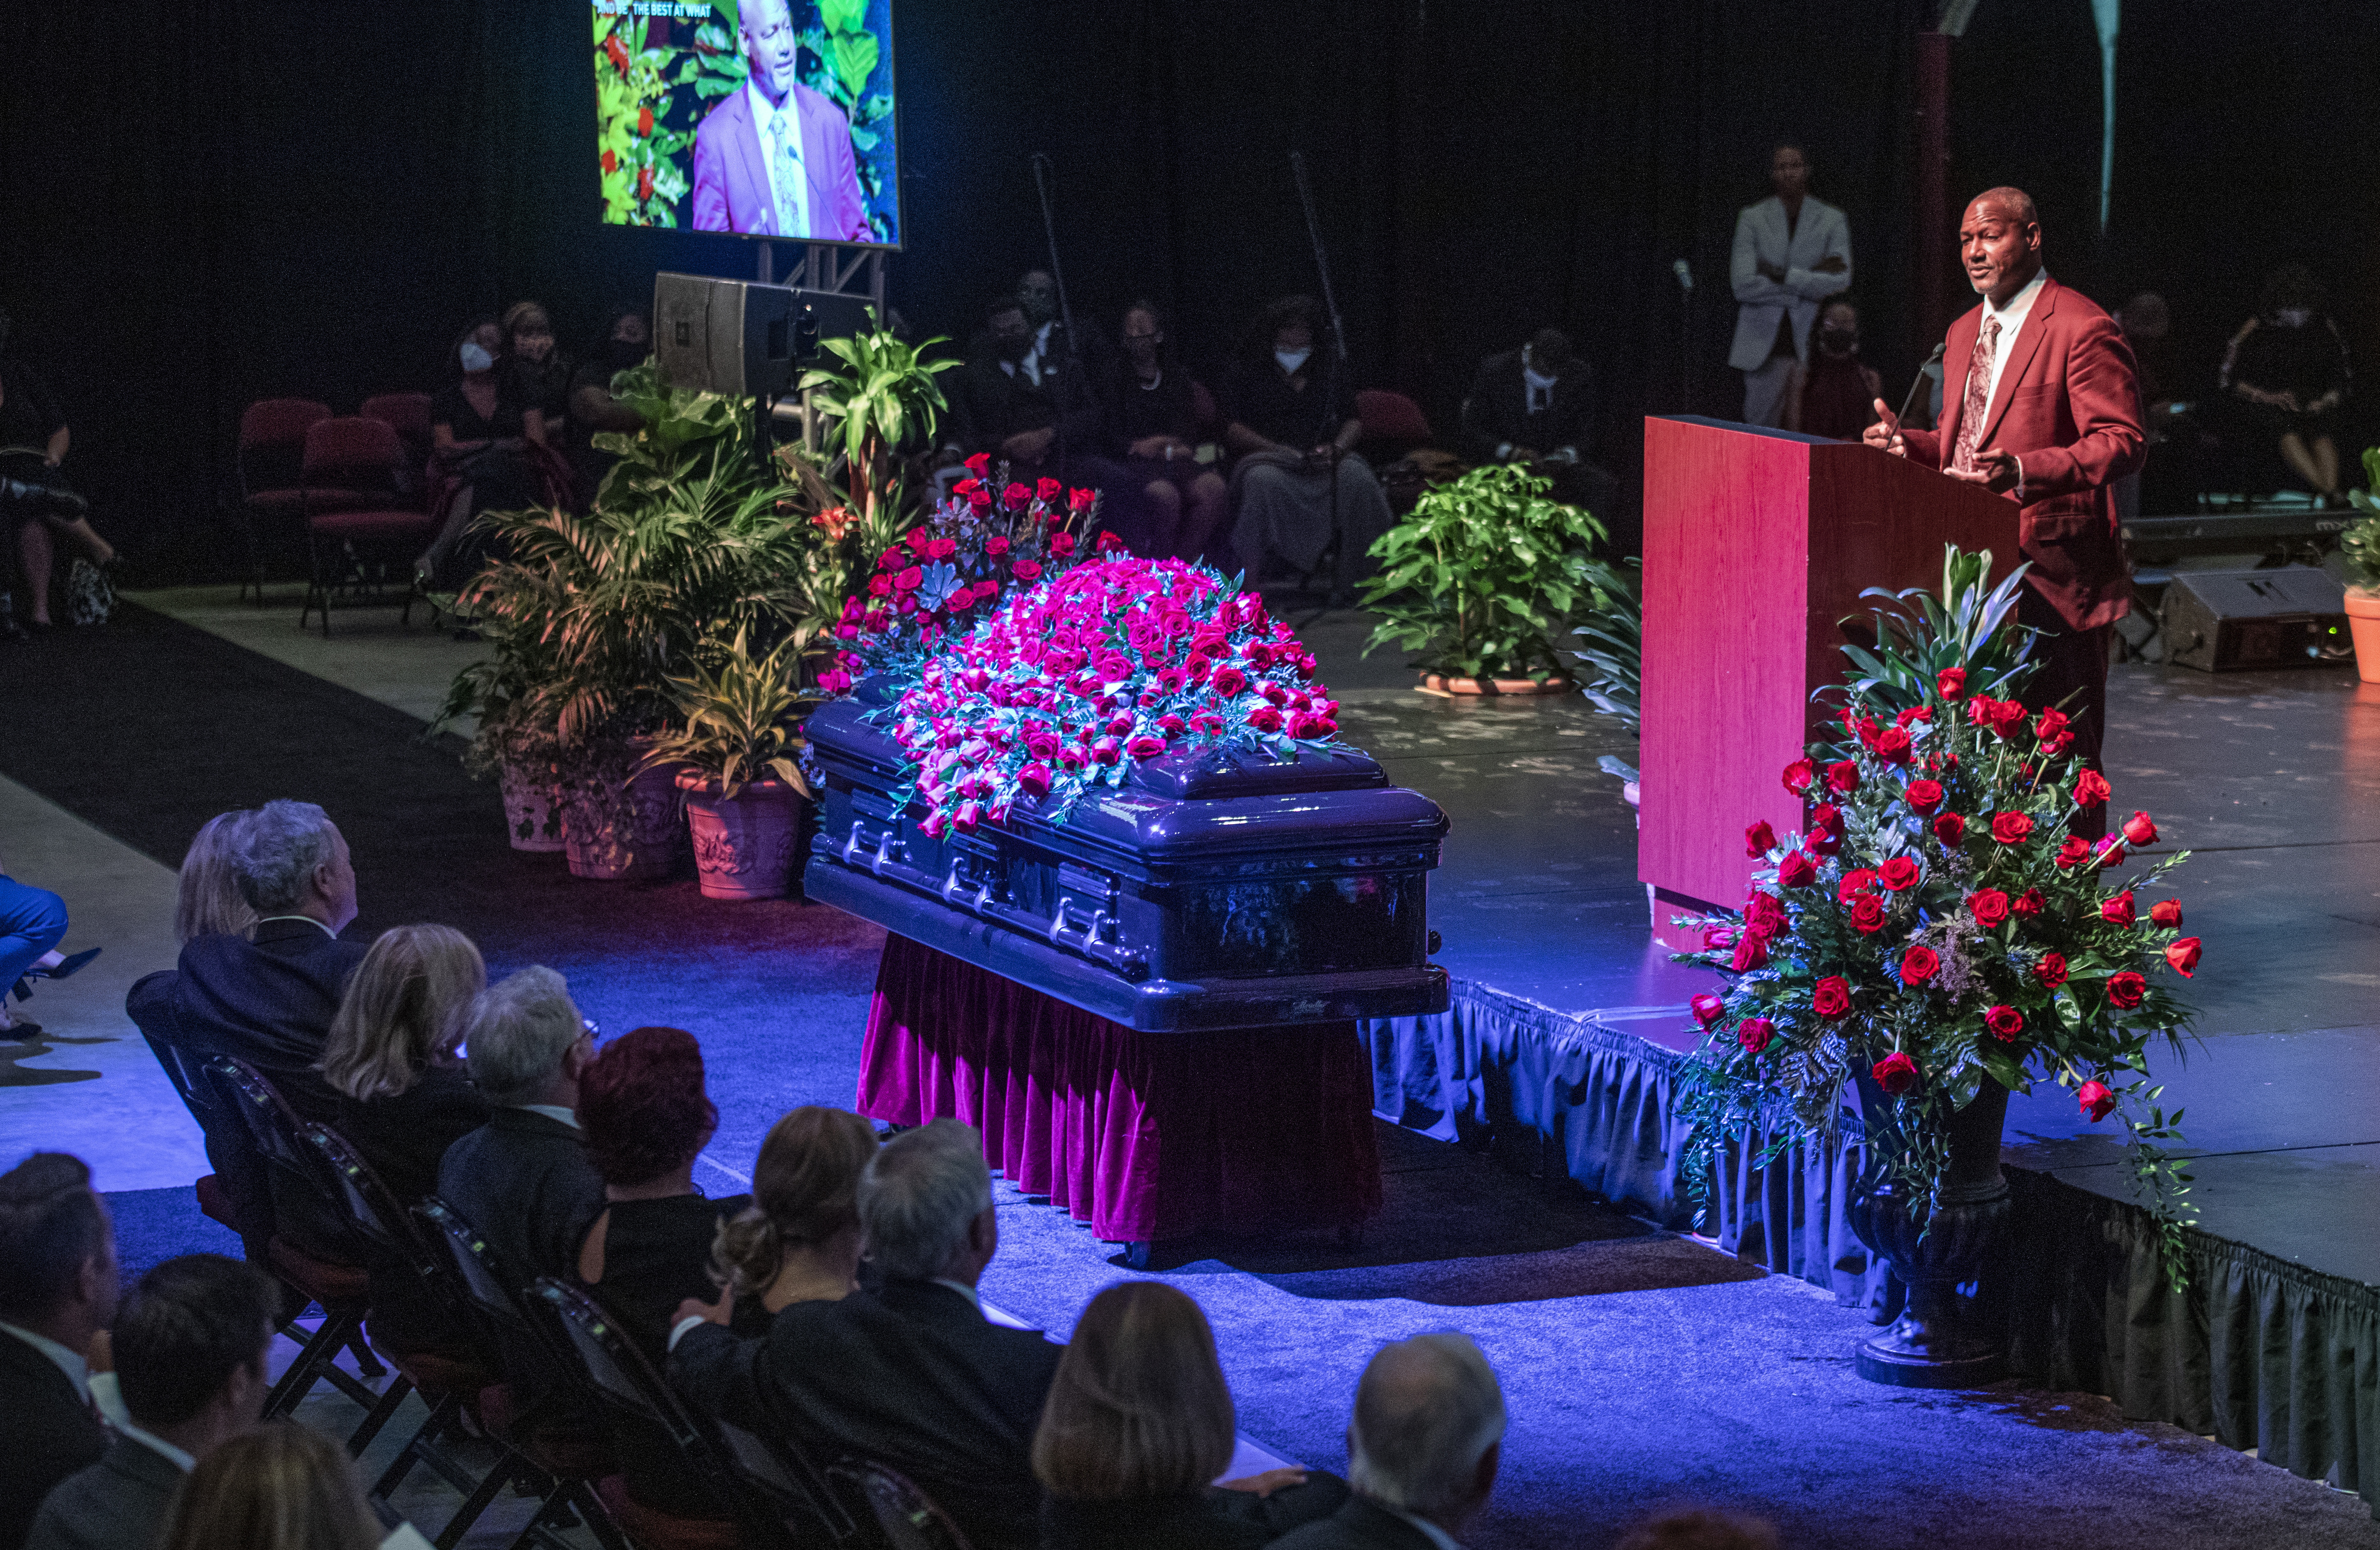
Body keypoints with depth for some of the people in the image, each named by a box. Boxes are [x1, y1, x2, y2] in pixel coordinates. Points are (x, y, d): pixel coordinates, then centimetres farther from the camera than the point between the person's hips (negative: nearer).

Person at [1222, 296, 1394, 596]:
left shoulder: (1329, 372, 22)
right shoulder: (1251, 373, 12)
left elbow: (1353, 420, 16)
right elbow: (1231, 430, 1)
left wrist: (1336, 448, -9)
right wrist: (1283, 451, -13)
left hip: (1322, 457, 2)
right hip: (1268, 456, -2)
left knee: (1357, 477, -31)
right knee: (1263, 481, -39)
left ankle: (1355, 580, -28)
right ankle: (1250, 580, -40)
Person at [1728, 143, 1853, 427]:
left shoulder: (1832, 220, 7)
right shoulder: (1752, 218, 7)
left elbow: (1840, 283, -5)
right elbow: (1743, 284, -5)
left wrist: (1782, 275, -10)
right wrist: (1809, 280, -8)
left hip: (1812, 346, 0)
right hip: (1764, 349, 0)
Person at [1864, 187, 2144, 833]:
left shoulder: (2082, 330, -10)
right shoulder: (1965, 332, 18)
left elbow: (2120, 443, -16)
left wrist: (2021, 472, -29)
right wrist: (1909, 443, 5)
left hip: (2050, 568, -8)